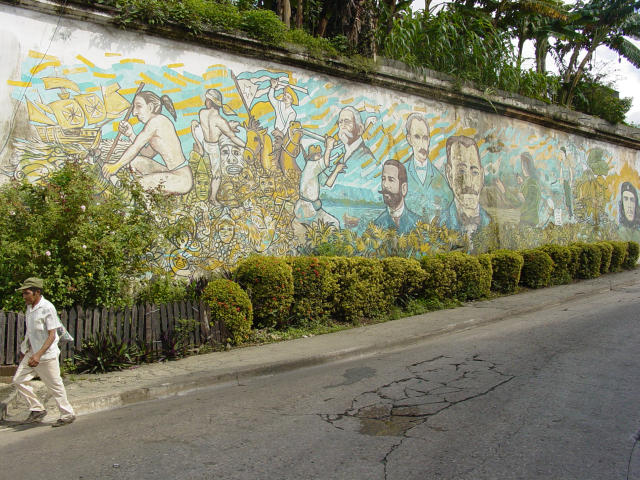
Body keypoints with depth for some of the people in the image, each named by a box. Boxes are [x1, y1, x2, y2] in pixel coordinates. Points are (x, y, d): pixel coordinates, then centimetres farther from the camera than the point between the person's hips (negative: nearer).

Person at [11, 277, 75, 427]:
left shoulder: (47, 308, -18)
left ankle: (67, 414, 15)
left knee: (55, 386, 0)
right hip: (32, 353, 8)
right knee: (18, 380, 7)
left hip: (47, 355, -8)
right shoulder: (30, 307, 7)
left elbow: (52, 335, -21)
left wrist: (38, 354, -28)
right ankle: (37, 409, 19)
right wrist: (24, 350, 24)